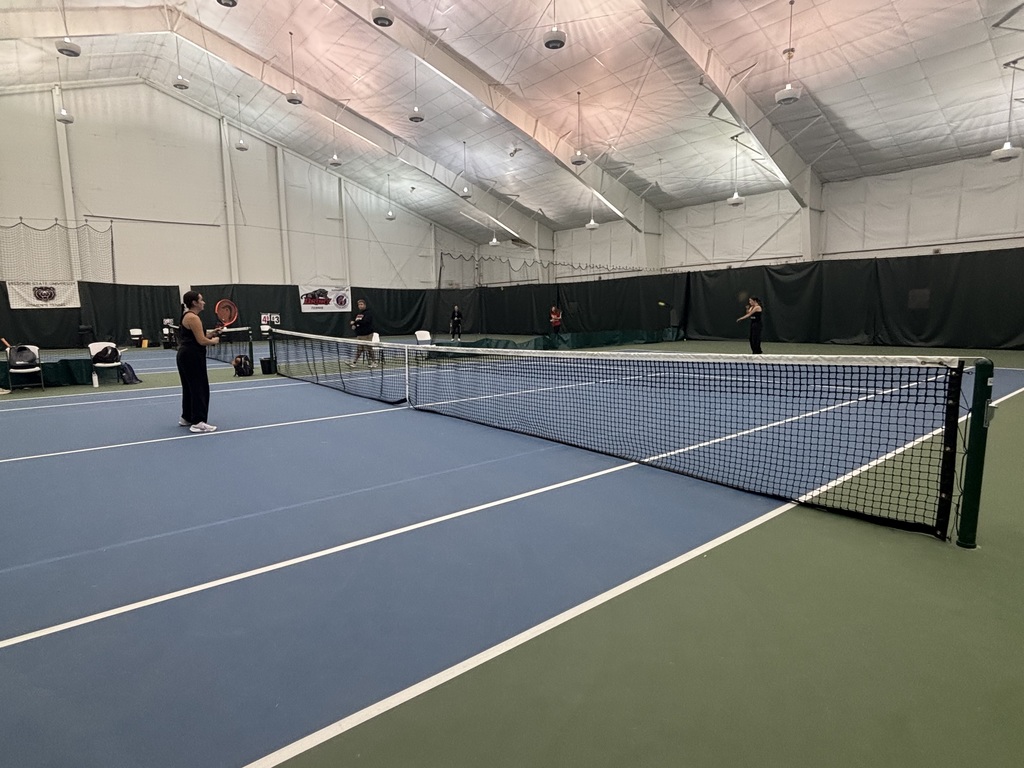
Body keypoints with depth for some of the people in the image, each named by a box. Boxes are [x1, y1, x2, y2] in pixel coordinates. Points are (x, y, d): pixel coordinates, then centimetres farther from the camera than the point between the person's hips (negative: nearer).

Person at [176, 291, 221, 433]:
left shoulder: (187, 316, 15)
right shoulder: (193, 317, -16)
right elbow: (202, 341, -20)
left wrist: (210, 333, 8)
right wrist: (214, 341, -3)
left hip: (186, 356, 10)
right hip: (192, 357, -10)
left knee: (190, 387, 18)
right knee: (200, 388, -7)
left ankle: (186, 417, 29)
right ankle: (198, 422, -6)